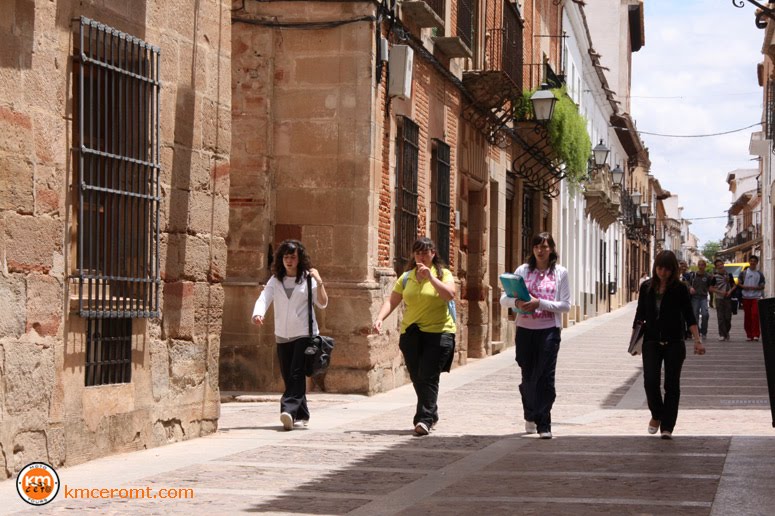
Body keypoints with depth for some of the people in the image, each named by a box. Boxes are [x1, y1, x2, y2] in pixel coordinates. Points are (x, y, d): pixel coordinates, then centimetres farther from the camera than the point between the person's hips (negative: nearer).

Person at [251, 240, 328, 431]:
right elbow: (264, 299, -7)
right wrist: (258, 314, -28)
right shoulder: (275, 280, 8)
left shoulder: (307, 279, -1)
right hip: (282, 336, 4)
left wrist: (319, 282, -20)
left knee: (296, 375, -16)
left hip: (304, 334, -4)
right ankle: (301, 415, 17)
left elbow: (323, 304, -6)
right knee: (288, 377, 7)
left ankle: (289, 411, -28)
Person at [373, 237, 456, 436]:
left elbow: (450, 295, -18)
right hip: (411, 333, 5)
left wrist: (430, 276, -19)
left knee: (428, 378, -13)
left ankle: (424, 419, -14)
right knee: (417, 379, 10)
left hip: (438, 332, -4)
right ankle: (432, 414, 28)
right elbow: (392, 301, 7)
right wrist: (380, 318, -10)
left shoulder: (443, 274, 0)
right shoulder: (406, 277, 11)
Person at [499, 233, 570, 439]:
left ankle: (544, 425, -3)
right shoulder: (523, 270, 6)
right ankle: (531, 416, 32)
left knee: (545, 377, -7)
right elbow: (504, 299, 4)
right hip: (525, 329, 2)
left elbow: (565, 305, -3)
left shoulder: (560, 272, 3)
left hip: (549, 330, -2)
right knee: (528, 376, 9)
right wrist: (516, 302, -18)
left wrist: (539, 303, -15)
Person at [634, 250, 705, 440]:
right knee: (650, 381, -10)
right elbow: (640, 314, 12)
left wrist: (697, 340, -13)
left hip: (674, 343, -1)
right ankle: (656, 415, 16)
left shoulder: (680, 289, -3)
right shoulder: (647, 287, 4)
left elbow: (689, 316, -4)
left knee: (672, 385, -1)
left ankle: (667, 427, 5)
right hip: (651, 342, 2)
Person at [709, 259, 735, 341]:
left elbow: (734, 285, 14)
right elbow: (711, 288, -1)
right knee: (720, 317, -5)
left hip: (728, 298, 2)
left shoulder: (729, 275, 8)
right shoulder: (714, 276, 0)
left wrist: (730, 291, -6)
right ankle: (722, 334, -2)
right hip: (719, 298, -2)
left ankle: (726, 332, 22)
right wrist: (720, 292, -12)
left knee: (728, 317, 2)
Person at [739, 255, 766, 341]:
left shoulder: (760, 274, 8)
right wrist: (744, 287, -11)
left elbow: (762, 286, 8)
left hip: (756, 297, -1)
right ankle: (749, 335, 11)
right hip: (746, 297, 1)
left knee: (755, 315, -14)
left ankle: (756, 334, -13)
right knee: (747, 316, 4)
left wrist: (755, 287, -12)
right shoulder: (743, 273, 9)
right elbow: (738, 283, 9)